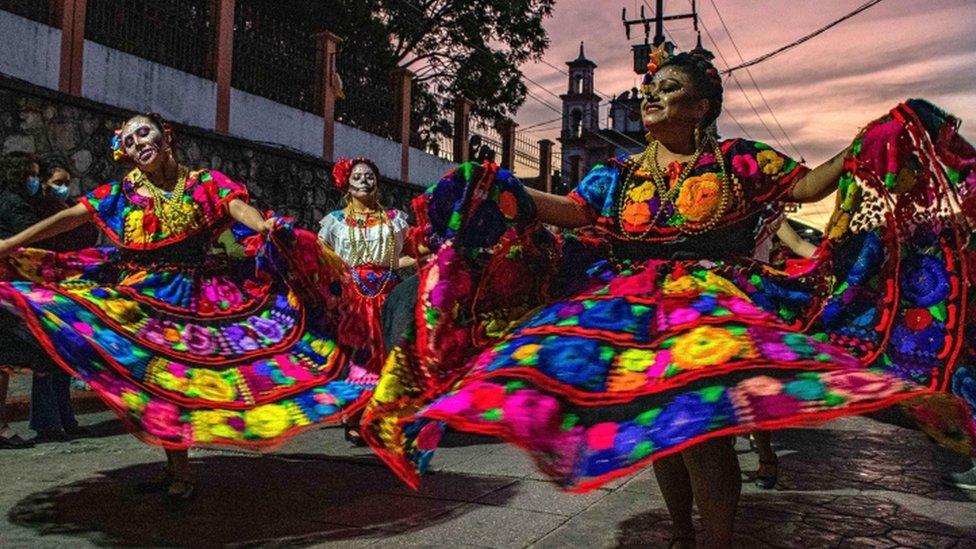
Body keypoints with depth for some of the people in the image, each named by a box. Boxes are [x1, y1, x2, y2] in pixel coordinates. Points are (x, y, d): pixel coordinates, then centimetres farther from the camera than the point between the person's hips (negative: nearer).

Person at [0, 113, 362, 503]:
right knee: (154, 378, 3)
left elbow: (238, 207, -17)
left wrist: (265, 227, -39)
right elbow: (69, 217, 2)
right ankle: (176, 469, 17)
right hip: (142, 295, 2)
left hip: (195, 296, -2)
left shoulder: (204, 183, 1)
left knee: (181, 376, -1)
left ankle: (179, 471, 10)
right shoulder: (124, 192, 6)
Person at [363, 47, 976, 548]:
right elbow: (573, 211, 5)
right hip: (635, 308, 4)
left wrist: (869, 146, -5)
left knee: (703, 423, -24)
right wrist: (505, 193, -5)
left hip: (714, 305, -3)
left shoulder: (739, 159, 7)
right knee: (660, 426, 8)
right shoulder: (621, 172, 13)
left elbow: (807, 184, 6)